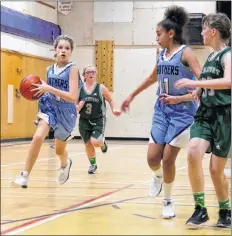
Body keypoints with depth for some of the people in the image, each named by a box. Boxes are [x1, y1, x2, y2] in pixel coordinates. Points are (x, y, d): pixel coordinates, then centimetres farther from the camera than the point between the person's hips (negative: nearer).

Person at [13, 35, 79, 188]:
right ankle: (25, 175, -20)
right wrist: (39, 90, -3)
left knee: (59, 150, 15)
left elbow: (73, 97, -23)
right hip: (49, 106, 3)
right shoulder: (49, 69, 4)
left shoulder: (72, 69, -13)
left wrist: (49, 89, -28)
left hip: (66, 111, -3)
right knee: (38, 137, -27)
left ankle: (65, 164, 53)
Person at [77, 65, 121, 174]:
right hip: (84, 121, 2)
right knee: (88, 144, 6)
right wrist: (78, 106, -16)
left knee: (96, 142, -21)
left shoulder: (101, 88, -5)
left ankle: (102, 142, 18)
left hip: (98, 120, -2)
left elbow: (110, 100, 7)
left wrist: (113, 110, -10)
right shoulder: (79, 89, -2)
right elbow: (75, 107, 6)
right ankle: (93, 165, 29)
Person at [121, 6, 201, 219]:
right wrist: (132, 96, 33)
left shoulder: (185, 53, -10)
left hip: (182, 113, -5)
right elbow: (152, 78, 28)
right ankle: (158, 176, 34)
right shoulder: (162, 55, 10)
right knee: (153, 158, -1)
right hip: (161, 111, 6)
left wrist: (179, 98, -27)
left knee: (168, 159, -5)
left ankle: (168, 201, 15)